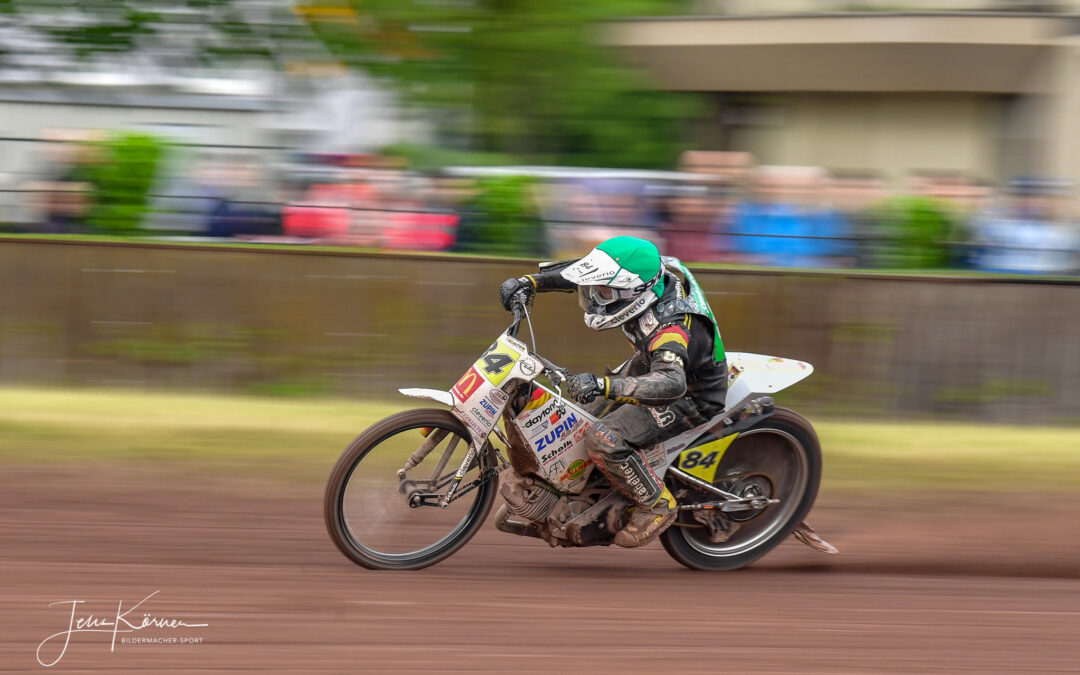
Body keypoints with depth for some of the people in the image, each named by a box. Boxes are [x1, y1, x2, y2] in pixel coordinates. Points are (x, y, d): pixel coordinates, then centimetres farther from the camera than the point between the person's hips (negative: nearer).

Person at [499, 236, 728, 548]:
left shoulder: (669, 325, -40)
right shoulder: (631, 277, -16)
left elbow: (671, 384, -55)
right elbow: (577, 272, 2)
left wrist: (603, 385, -63)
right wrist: (529, 282, -8)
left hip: (689, 398, -9)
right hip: (651, 365, 9)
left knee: (604, 440, -26)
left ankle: (657, 505, -8)